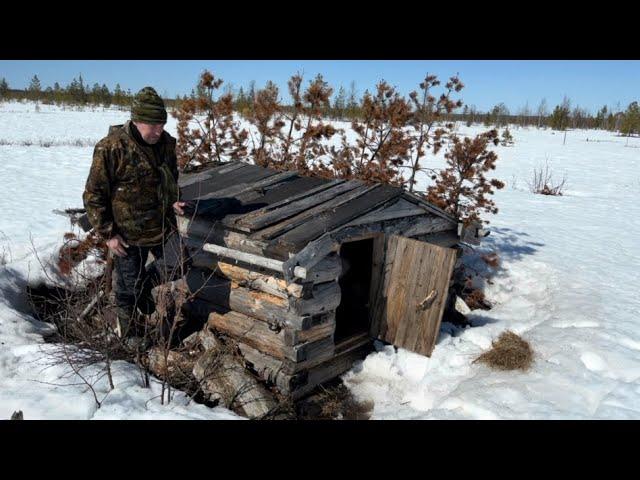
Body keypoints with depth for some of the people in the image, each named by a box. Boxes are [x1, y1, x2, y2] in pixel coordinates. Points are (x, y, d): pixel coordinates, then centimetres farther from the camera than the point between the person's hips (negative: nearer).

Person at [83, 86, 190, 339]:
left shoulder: (166, 142, -1)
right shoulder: (111, 148, -20)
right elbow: (93, 195, -13)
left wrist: (173, 202, 1)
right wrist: (108, 233, -13)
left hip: (163, 225, 5)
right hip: (129, 234, -5)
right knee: (128, 289, 10)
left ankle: (144, 285, 37)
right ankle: (127, 333, 33)